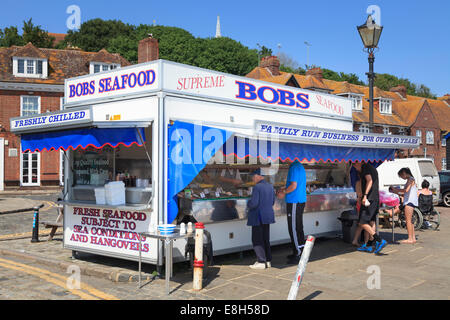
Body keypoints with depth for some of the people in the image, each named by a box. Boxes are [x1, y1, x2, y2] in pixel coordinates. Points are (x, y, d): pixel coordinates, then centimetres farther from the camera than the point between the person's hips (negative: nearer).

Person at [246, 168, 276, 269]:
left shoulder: (257, 187, -18)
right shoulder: (270, 186, 7)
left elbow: (254, 203, -22)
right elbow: (272, 201, 13)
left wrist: (248, 204, -2)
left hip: (258, 217, -8)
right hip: (268, 216, 8)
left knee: (257, 240, 0)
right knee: (266, 239, 16)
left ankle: (261, 262, -1)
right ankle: (268, 260, 20)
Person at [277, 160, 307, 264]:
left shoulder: (294, 168, -16)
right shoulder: (300, 167, 15)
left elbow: (293, 186, -21)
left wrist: (284, 193, -6)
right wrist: (285, 189, 14)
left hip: (294, 202, -10)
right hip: (301, 201, 10)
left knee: (294, 229, -5)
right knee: (298, 228, 15)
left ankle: (299, 255, -1)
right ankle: (298, 252, 22)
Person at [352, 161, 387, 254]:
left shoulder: (365, 167, -8)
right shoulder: (372, 168, 22)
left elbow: (369, 181, -22)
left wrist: (365, 195, -28)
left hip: (369, 198, -10)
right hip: (375, 199, 10)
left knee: (362, 223, -11)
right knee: (371, 222, 11)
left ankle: (380, 241, -16)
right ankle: (369, 245, 14)